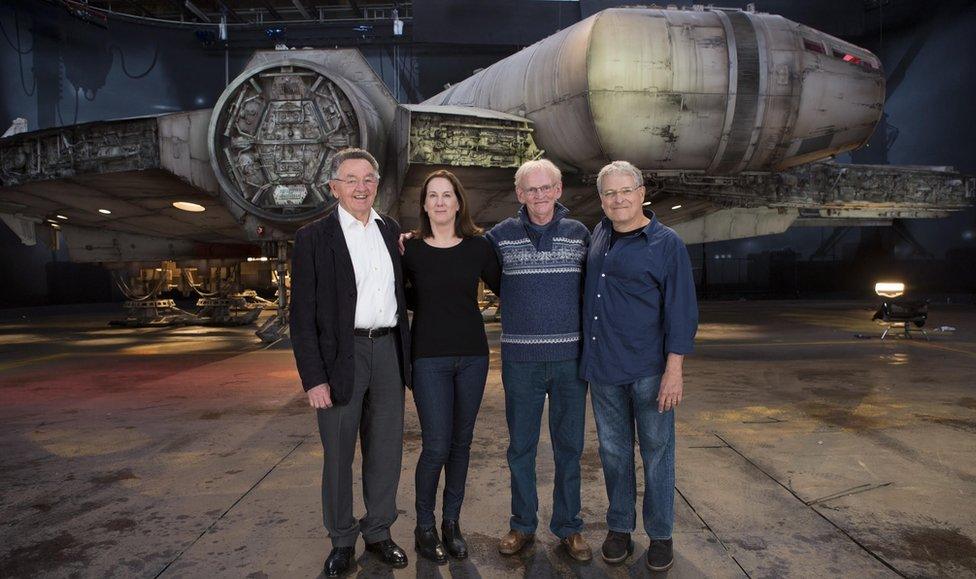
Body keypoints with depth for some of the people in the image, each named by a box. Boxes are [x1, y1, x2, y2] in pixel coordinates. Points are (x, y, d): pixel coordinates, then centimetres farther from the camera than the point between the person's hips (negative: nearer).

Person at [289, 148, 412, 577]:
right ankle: (342, 540, 29)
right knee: (338, 455, 9)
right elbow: (302, 313, -6)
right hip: (341, 356, -3)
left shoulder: (392, 231, 9)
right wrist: (313, 377, -12)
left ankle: (378, 532, 32)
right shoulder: (313, 237, -3)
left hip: (388, 351, 4)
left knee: (386, 451, 12)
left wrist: (405, 352, 8)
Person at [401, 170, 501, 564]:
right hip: (429, 357, -2)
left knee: (461, 442, 10)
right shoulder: (411, 249, -1)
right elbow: (400, 295, 12)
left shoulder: (479, 246, 1)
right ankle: (425, 526, 18)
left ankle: (452, 522, 27)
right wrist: (429, 305, 0)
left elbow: (501, 287, 10)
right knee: (436, 446, -4)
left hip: (472, 355, 2)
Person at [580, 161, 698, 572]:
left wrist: (674, 369, -14)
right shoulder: (599, 236, 9)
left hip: (649, 369, -5)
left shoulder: (667, 243, -7)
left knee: (656, 453, 8)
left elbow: (681, 312, -9)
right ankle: (619, 528, 30)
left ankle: (660, 535, 25)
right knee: (614, 452, 14)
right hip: (602, 368, 5)